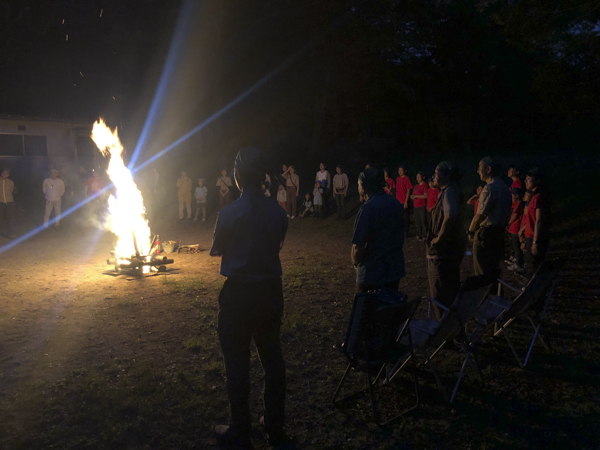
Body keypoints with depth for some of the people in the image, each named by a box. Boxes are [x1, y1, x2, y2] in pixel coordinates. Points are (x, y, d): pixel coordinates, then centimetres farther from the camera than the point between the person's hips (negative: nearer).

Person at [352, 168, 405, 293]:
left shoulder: (367, 209, -21)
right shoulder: (396, 204, 4)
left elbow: (358, 248, -23)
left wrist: (355, 262, -3)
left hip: (371, 274, -7)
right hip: (395, 271, 7)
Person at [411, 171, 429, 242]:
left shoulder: (425, 185, -9)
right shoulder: (416, 186, 15)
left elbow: (426, 196, -17)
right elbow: (414, 194, 23)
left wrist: (416, 196, -15)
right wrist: (412, 196, 0)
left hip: (422, 206, -8)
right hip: (416, 206, 8)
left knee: (423, 222, -5)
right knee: (417, 222, 12)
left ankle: (424, 236, 2)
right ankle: (419, 235, 22)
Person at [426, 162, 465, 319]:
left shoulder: (449, 192, -20)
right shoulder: (448, 191, 10)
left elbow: (451, 214, -40)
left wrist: (439, 237, -28)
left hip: (443, 251, -11)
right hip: (450, 249, 11)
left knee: (441, 294, -2)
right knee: (452, 287, 21)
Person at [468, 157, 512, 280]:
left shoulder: (490, 188, -19)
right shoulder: (504, 186, 11)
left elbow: (480, 214, -21)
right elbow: (507, 212, 15)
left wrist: (471, 231, -10)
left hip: (486, 233, -9)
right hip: (500, 232, 9)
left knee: (482, 270, 0)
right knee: (494, 267, 18)